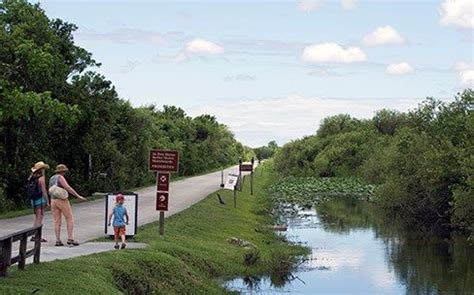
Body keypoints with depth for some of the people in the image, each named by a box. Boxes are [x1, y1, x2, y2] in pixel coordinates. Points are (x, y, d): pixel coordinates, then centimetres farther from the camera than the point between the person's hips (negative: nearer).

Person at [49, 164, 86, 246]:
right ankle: (70, 239, -7)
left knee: (57, 222, 5)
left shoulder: (51, 179, 15)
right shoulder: (60, 177, -10)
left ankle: (58, 241, -2)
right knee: (70, 219, 0)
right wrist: (78, 196, -20)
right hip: (62, 201, -7)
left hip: (53, 201, 7)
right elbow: (68, 188, -21)